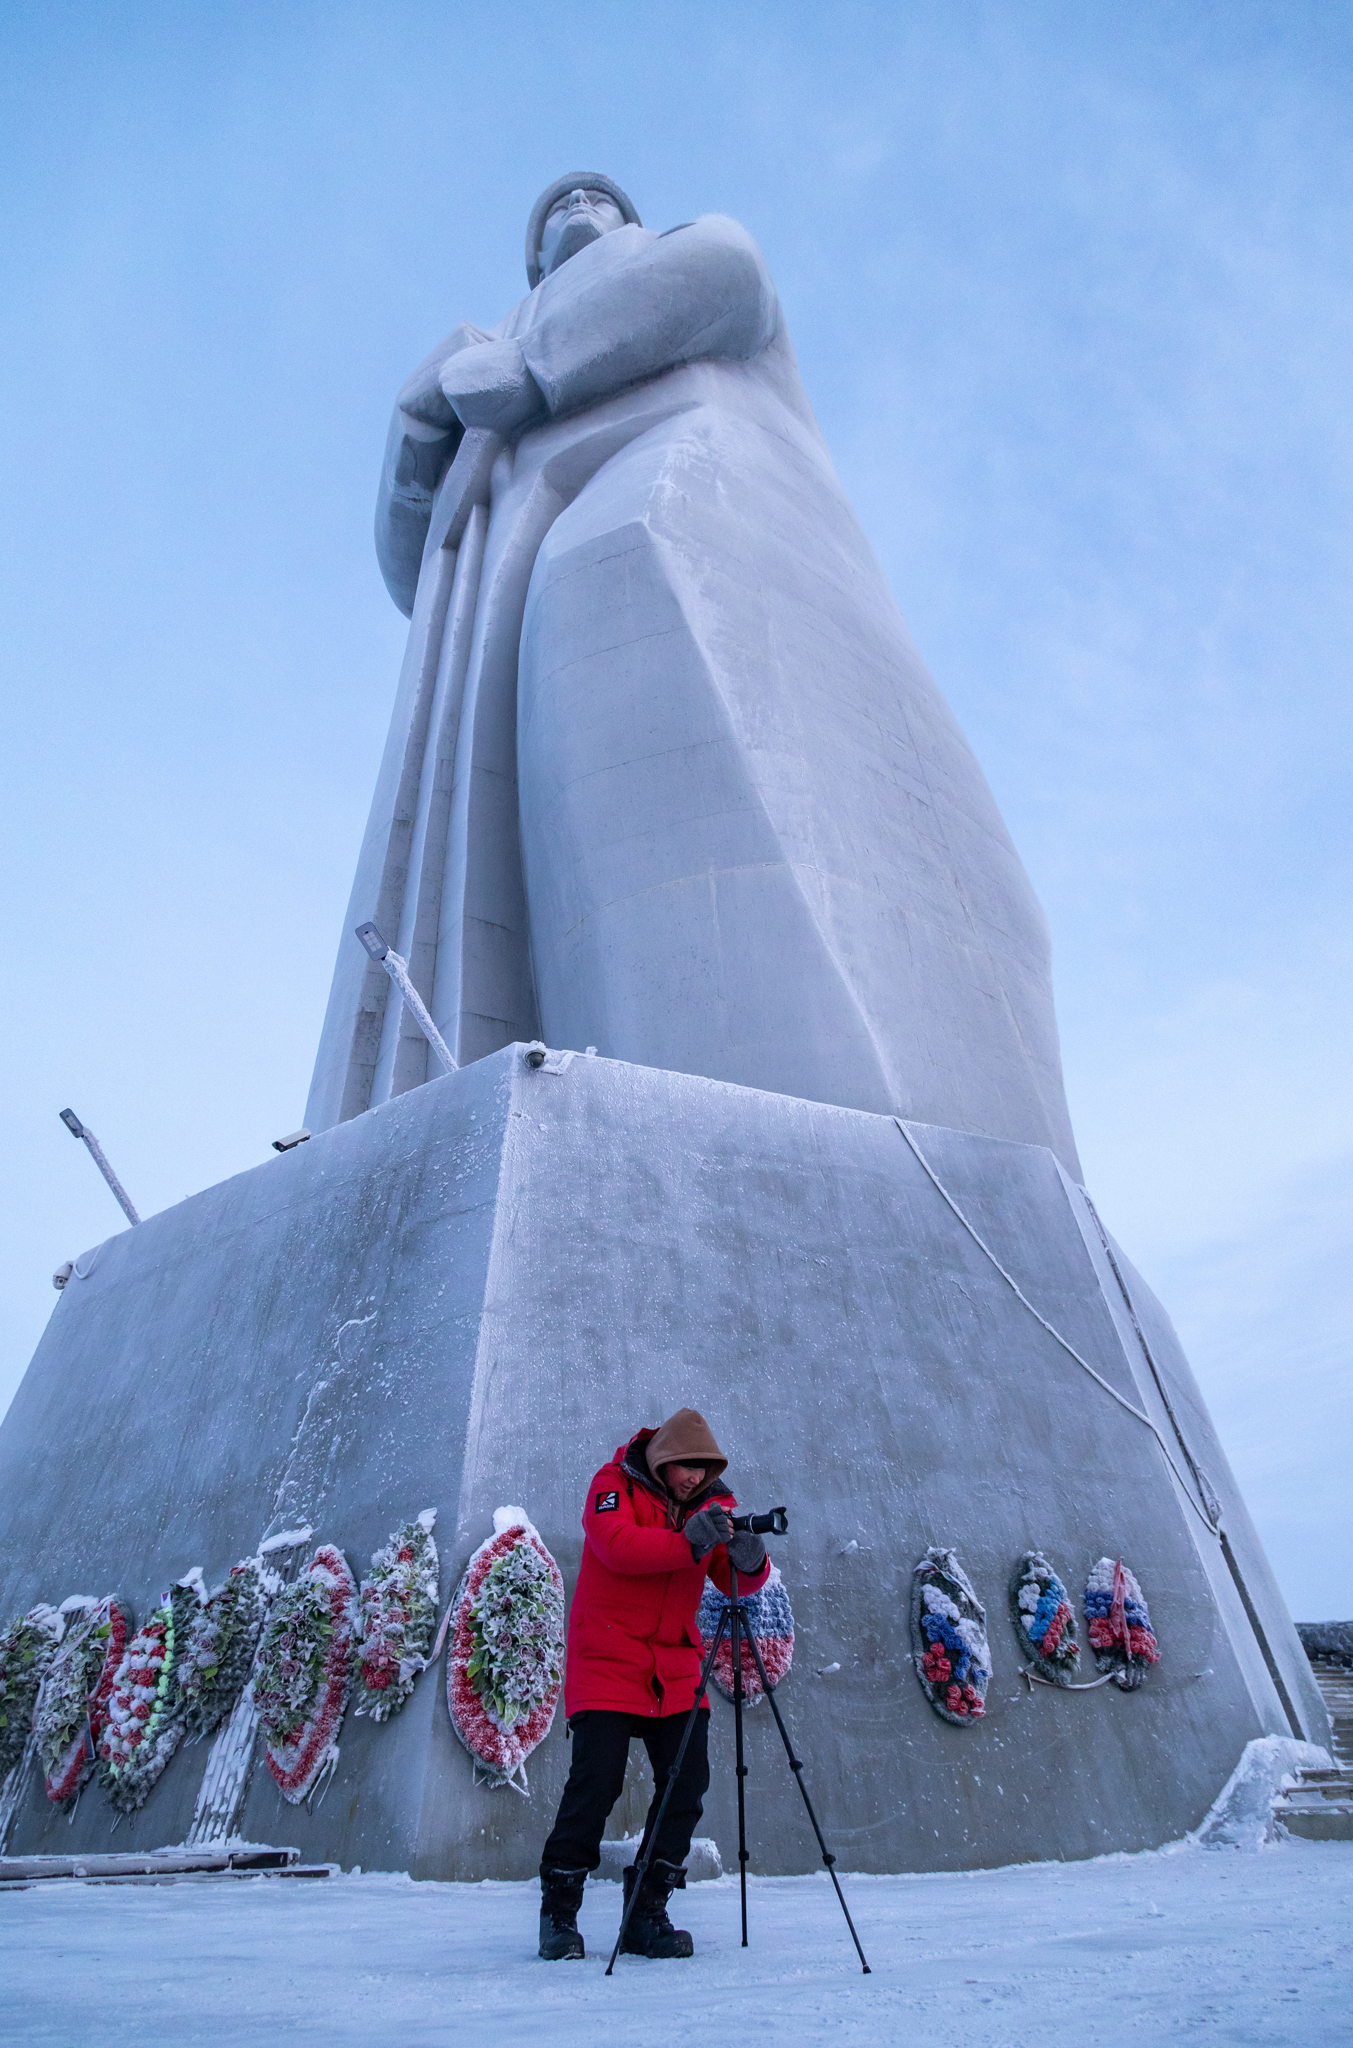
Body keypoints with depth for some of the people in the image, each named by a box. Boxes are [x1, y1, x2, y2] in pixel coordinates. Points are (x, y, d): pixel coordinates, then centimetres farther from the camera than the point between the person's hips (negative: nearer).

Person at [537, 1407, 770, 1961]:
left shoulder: (711, 1502, 3)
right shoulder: (614, 1484, -9)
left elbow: (738, 1585, -3)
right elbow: (616, 1545, -28)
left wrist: (749, 1560, -28)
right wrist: (689, 1542, -39)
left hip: (676, 1664, 5)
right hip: (608, 1659, -4)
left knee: (688, 1782, 0)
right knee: (595, 1784, -7)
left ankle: (646, 1915, 17)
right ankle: (558, 1914, 14)